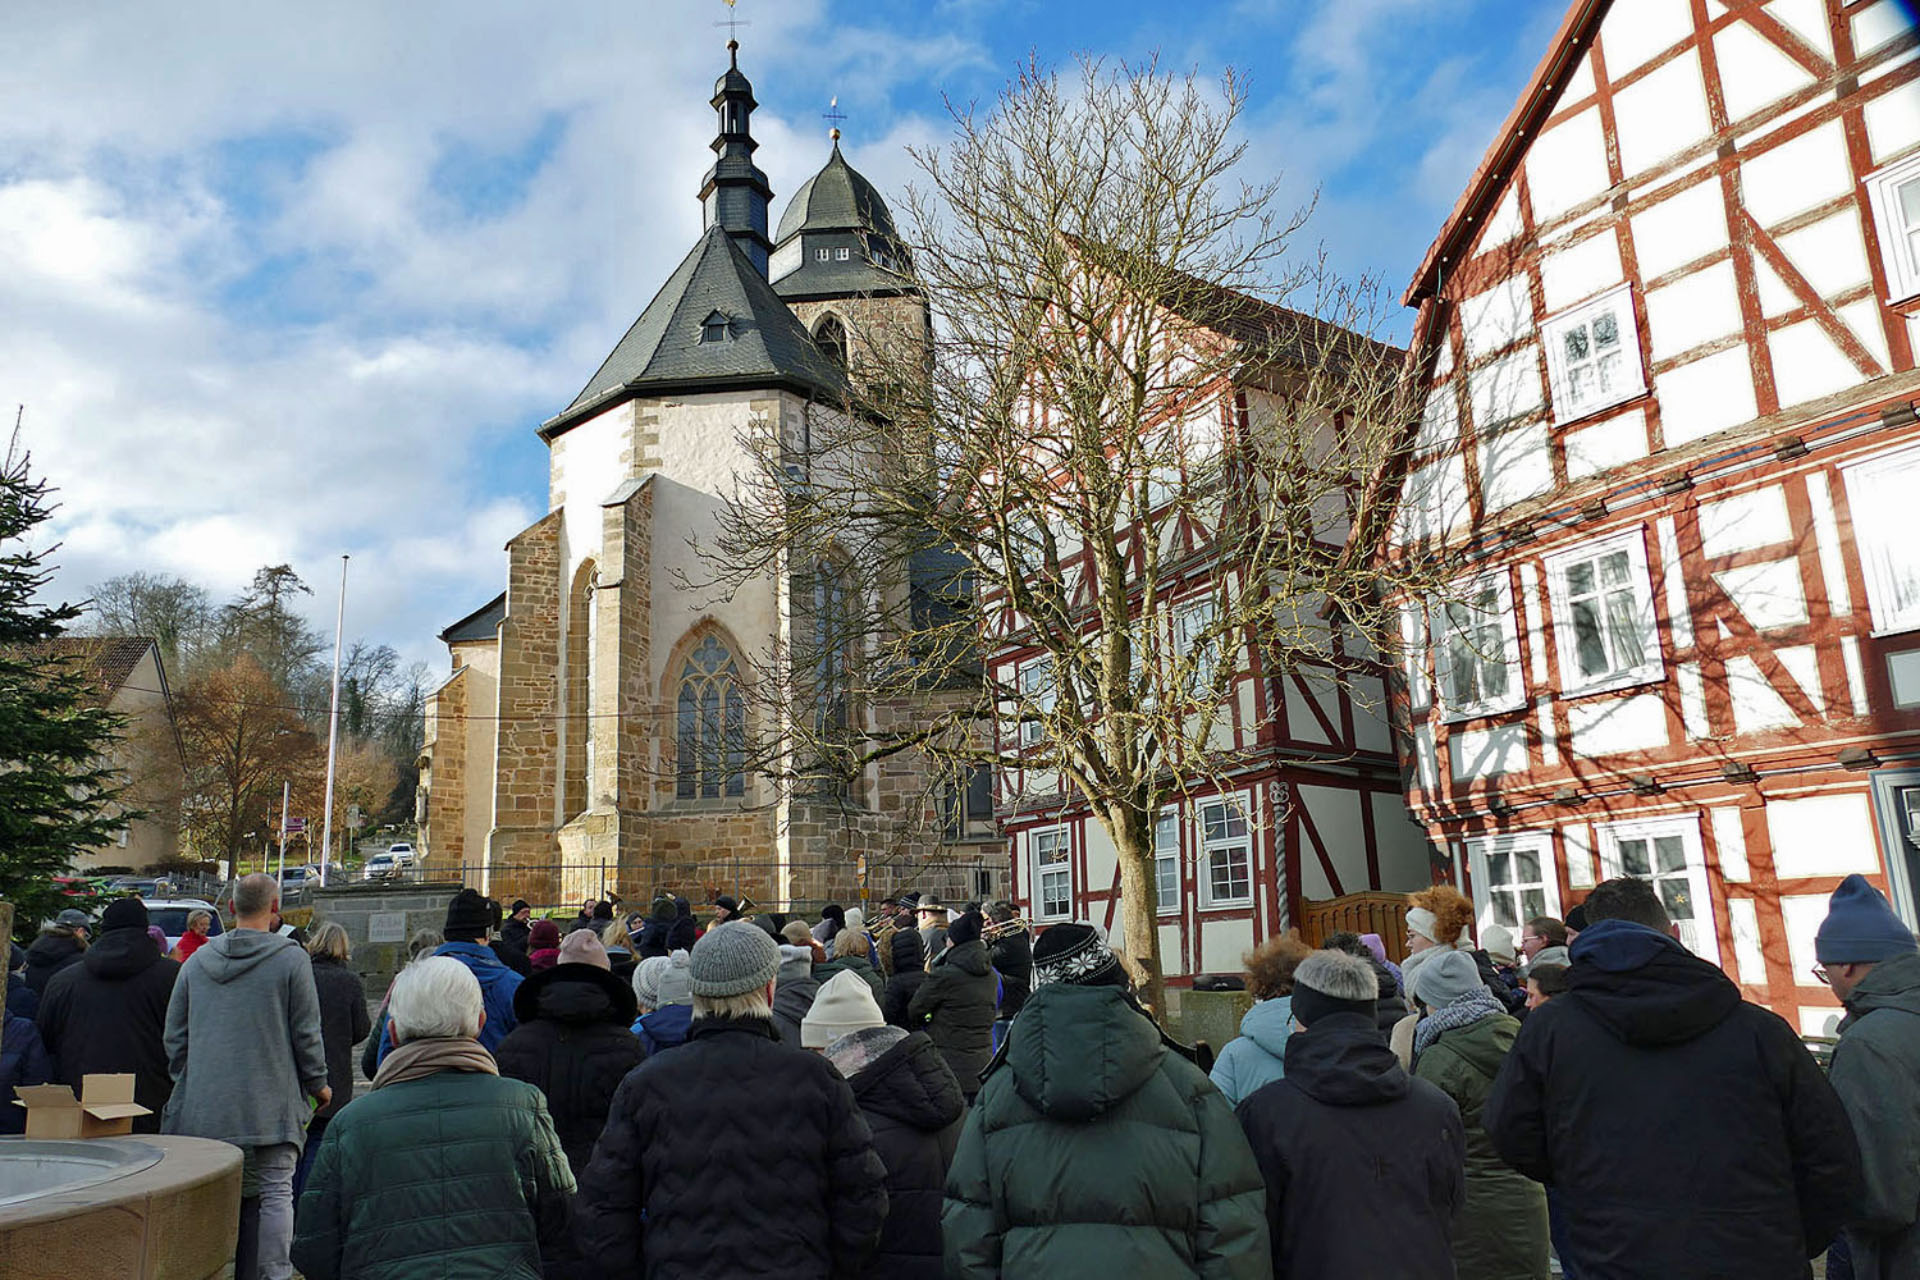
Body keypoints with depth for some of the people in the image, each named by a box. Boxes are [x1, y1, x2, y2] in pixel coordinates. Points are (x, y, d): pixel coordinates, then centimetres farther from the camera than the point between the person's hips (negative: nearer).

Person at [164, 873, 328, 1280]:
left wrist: (189, 1081, 26)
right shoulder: (291, 958, -7)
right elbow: (306, 1033, -4)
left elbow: (175, 1037, 13)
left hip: (204, 1109, 4)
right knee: (275, 1193, 1)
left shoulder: (198, 960, 8)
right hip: (271, 1108, -4)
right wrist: (318, 1084, 9)